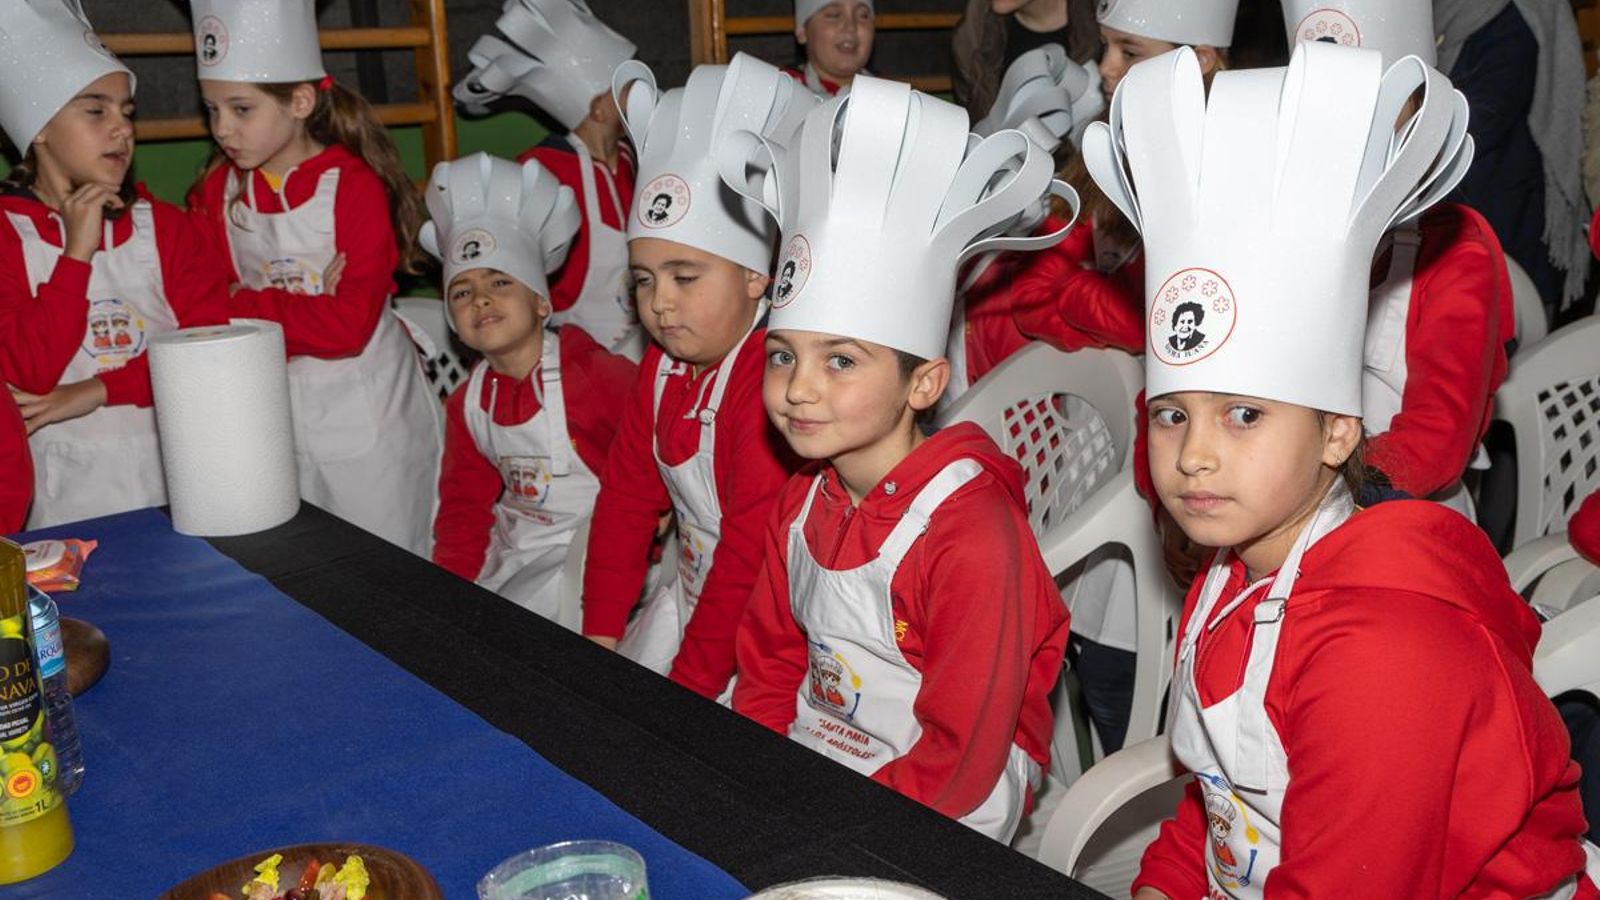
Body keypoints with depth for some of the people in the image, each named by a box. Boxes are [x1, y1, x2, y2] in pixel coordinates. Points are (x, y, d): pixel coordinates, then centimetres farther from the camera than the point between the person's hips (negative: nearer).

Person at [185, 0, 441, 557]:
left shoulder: (355, 187, -14)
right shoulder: (216, 193, 2)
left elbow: (349, 325, -20)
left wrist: (245, 306, -15)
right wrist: (307, 310, -17)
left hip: (367, 420, -4)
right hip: (273, 415, 4)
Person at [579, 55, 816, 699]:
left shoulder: (770, 384, -26)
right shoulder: (663, 366, 3)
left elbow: (753, 556, -27)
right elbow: (627, 496, 9)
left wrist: (689, 685, -21)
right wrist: (601, 634, 6)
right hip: (690, 594, 8)